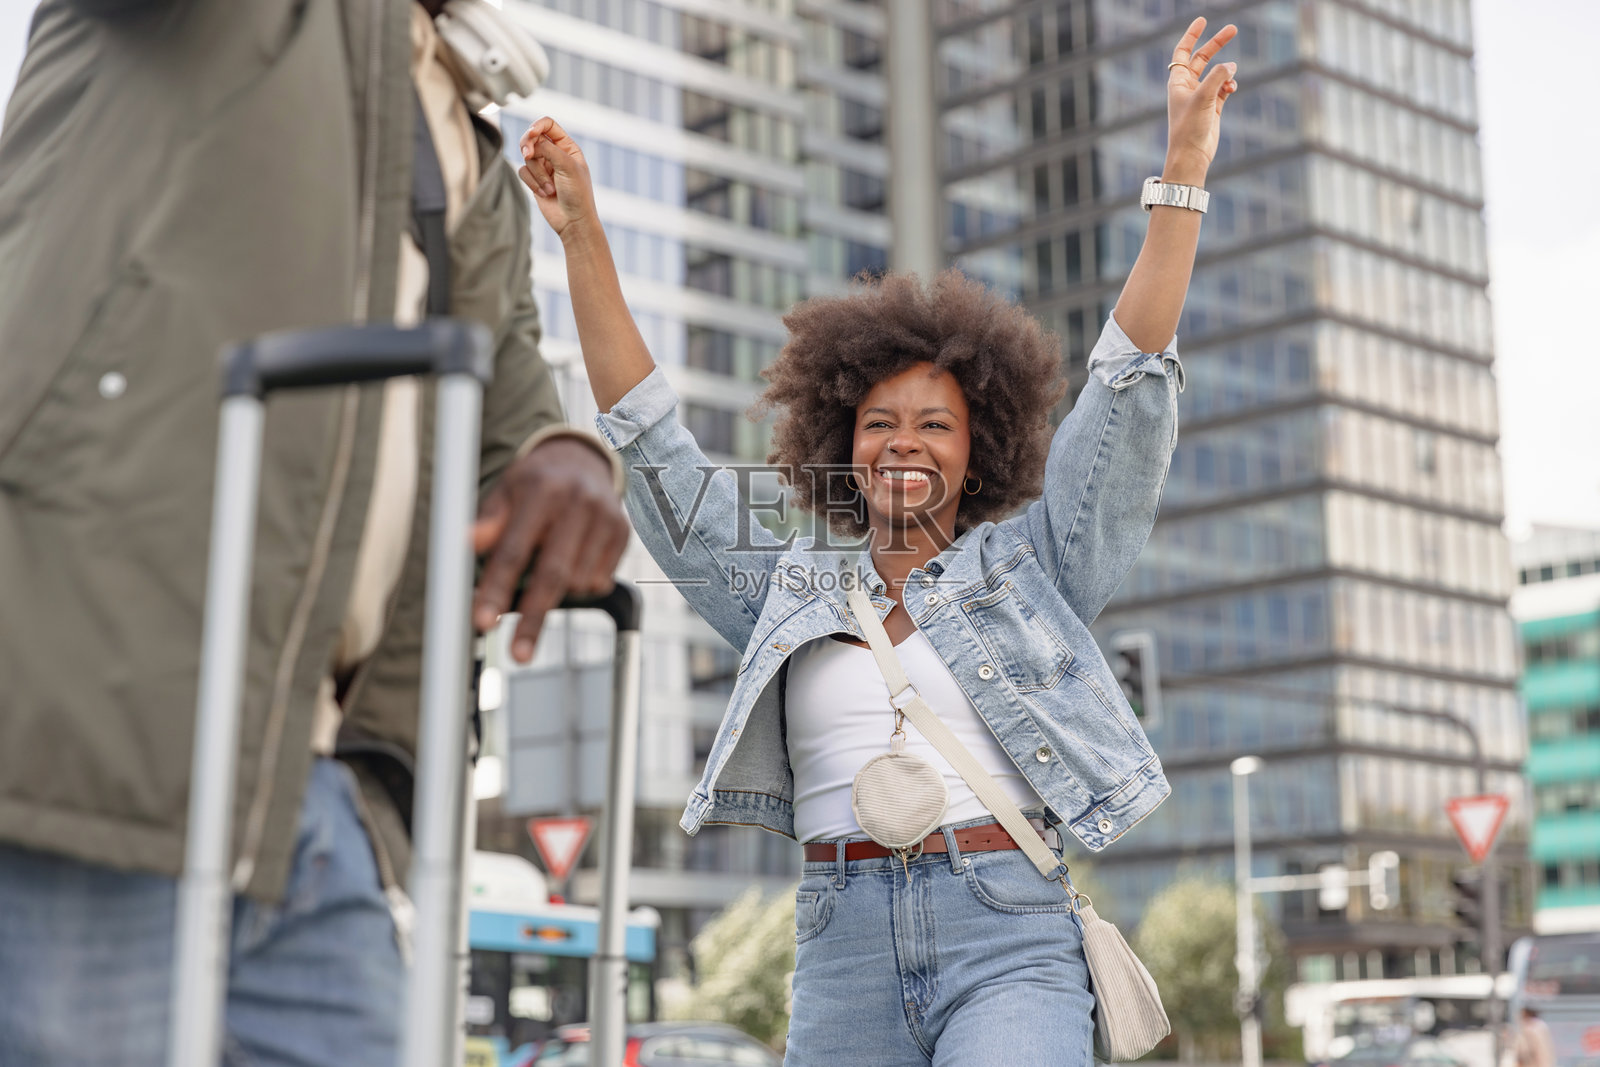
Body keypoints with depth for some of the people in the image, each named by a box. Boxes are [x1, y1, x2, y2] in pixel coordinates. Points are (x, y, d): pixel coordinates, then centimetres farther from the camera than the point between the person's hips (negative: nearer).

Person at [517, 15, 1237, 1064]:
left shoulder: (1030, 568, 10)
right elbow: (656, 447, 13)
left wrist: (1183, 168, -5)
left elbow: (1129, 396, 3)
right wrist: (584, 238, 10)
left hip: (1008, 944, -3)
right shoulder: (788, 591, 15)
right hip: (844, 951, 3)